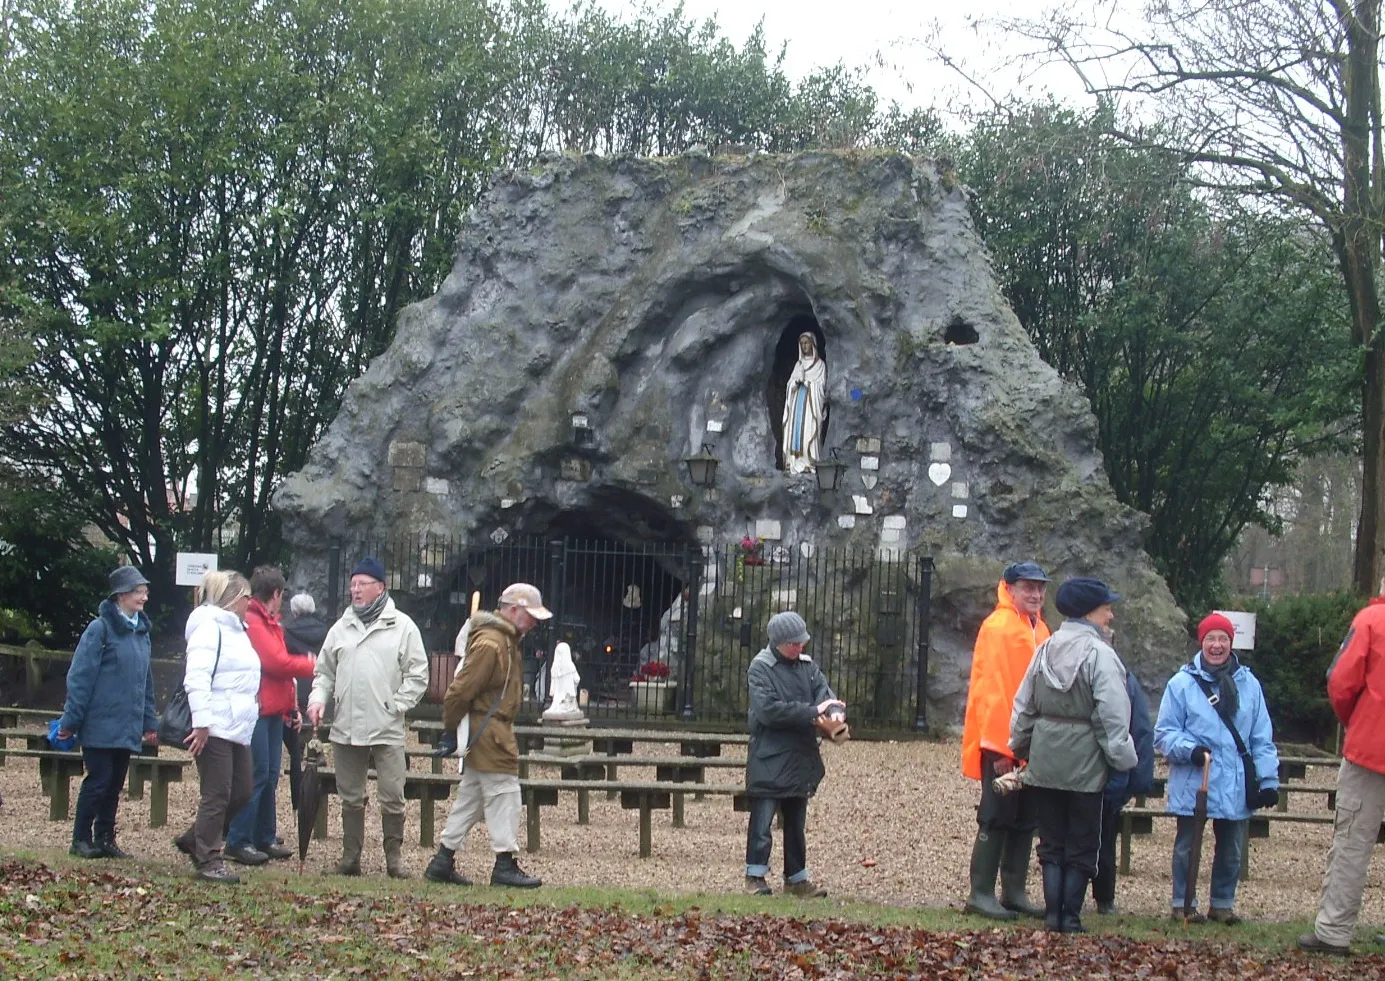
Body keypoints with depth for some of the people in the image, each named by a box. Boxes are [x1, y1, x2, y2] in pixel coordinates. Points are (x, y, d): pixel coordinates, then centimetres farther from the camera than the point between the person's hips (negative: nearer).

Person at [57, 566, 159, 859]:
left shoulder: (142, 632, 13)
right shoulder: (100, 629, -9)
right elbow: (80, 677, -10)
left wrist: (150, 722, 16)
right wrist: (70, 720, -12)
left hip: (128, 729, 6)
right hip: (101, 725, -6)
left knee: (115, 784, 10)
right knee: (98, 780, -4)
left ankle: (105, 839, 17)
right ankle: (81, 840, 5)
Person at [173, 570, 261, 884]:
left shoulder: (235, 629, 21)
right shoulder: (209, 628, -11)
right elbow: (196, 678, -20)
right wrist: (202, 723, -25)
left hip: (238, 729, 10)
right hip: (215, 729, -10)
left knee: (242, 792, 10)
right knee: (217, 795, -4)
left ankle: (193, 840, 25)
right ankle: (209, 861, 5)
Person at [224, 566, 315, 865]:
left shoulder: (270, 623, 19)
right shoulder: (252, 622, -13)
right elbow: (277, 662, -18)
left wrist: (291, 707, 17)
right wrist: (311, 666, -3)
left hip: (274, 711, 10)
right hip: (258, 710, -10)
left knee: (270, 776, 12)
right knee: (257, 774, -9)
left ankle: (265, 838, 19)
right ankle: (238, 842, -6)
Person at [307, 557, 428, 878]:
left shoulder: (402, 627, 1)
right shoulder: (341, 628, 12)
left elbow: (418, 675, 0)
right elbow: (325, 671, 17)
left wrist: (396, 706, -8)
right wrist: (318, 698, -1)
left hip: (388, 730, -4)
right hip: (346, 729, 4)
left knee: (393, 798, -3)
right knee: (350, 798, 10)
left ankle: (394, 857, 8)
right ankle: (350, 858, 18)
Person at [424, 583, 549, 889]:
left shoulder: (508, 641, 15)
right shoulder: (489, 644, -19)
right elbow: (461, 689, -20)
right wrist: (452, 727, -9)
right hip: (489, 733, -10)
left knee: (471, 796, 13)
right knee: (504, 795, -5)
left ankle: (443, 862, 18)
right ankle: (505, 866, 0)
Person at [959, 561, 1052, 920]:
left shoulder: (1039, 630, 14)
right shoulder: (998, 627, -11)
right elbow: (992, 689, -16)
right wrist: (1000, 747, -18)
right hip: (1003, 745, -8)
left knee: (1025, 821, 11)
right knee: (997, 819, -4)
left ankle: (1014, 893, 18)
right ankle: (980, 894, 2)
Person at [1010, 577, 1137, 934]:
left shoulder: (1045, 649, 7)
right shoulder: (1100, 654, -12)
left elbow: (1023, 706, 12)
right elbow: (1112, 717, -15)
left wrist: (1021, 748, 22)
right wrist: (1124, 758, -6)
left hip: (1044, 762, 5)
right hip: (1085, 764, -5)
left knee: (1051, 844, 12)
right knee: (1082, 847, 6)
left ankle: (1053, 915, 10)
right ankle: (1071, 918, 8)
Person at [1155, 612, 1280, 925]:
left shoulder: (1249, 684, 6)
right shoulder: (1182, 683, -4)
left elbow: (1262, 738, 7)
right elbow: (1164, 732, -3)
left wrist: (1269, 780, 2)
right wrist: (1189, 749, -20)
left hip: (1237, 786, 3)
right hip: (1192, 784, -3)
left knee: (1232, 849, 12)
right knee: (1187, 846, 6)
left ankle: (1223, 903, 26)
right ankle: (1183, 904, 19)